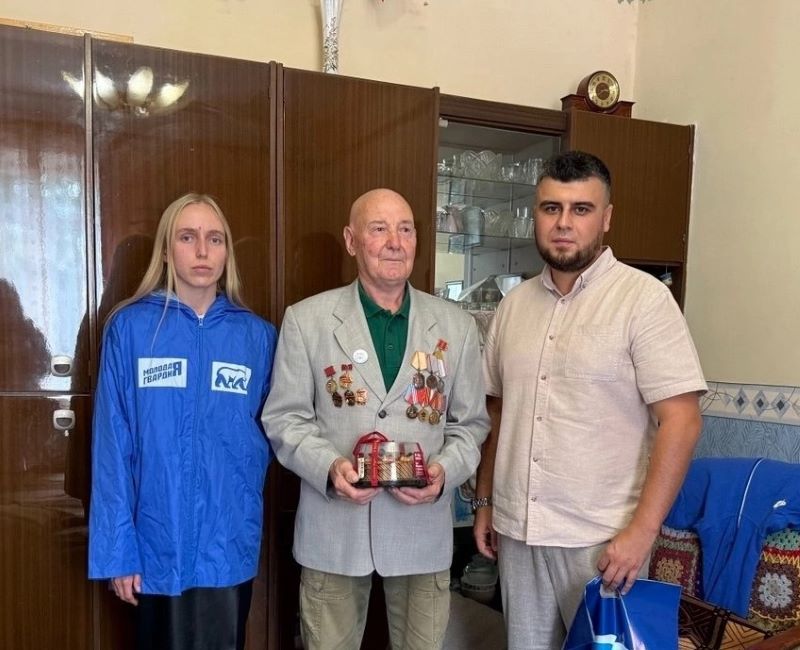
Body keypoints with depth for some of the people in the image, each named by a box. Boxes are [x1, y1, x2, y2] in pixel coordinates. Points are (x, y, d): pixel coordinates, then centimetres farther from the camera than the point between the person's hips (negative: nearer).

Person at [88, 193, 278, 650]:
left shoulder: (257, 334, 1)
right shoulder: (130, 327, -5)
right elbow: (113, 444, -6)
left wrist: (243, 467, -6)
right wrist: (117, 549, -8)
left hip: (232, 545, 2)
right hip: (159, 546, -1)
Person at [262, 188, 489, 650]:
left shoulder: (456, 326, 3)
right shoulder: (306, 320, -3)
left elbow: (471, 422, 6)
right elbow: (285, 418, -2)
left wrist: (445, 471, -13)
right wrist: (329, 467, -18)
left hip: (423, 528, 2)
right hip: (333, 529, -1)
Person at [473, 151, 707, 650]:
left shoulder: (643, 298, -11)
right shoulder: (515, 303, 6)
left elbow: (681, 421, -15)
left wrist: (642, 529, -18)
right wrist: (485, 502, 12)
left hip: (603, 537, -5)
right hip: (516, 530, 5)